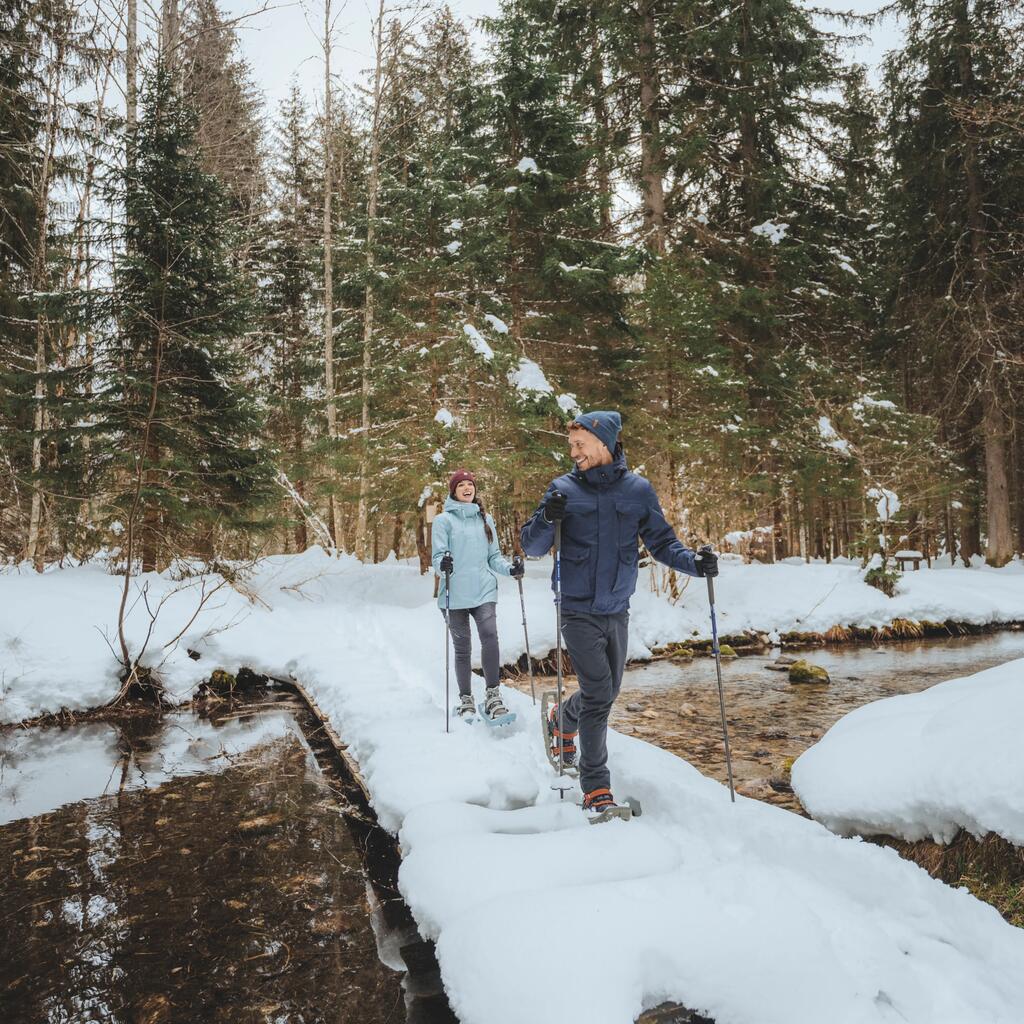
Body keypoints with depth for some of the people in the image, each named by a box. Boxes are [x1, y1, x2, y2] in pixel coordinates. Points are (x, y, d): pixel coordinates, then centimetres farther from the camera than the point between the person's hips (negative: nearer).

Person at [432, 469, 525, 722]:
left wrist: (510, 568, -1)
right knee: (462, 649, 5)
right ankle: (465, 699, 19)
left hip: (484, 591, 2)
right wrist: (443, 564, -26)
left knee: (490, 636, -18)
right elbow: (438, 556, -4)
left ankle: (492, 695, -8)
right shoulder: (444, 520, 3)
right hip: (456, 595, -2)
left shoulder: (486, 520, 15)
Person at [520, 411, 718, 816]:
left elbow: (661, 541, 6)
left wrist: (694, 562, -13)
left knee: (608, 691, 17)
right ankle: (596, 788, 5)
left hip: (617, 610, 4)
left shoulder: (638, 490, 1)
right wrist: (547, 519, -23)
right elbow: (532, 546, -2)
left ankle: (562, 718, 48)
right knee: (598, 693, -9)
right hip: (578, 610, -3)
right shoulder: (564, 489, -4)